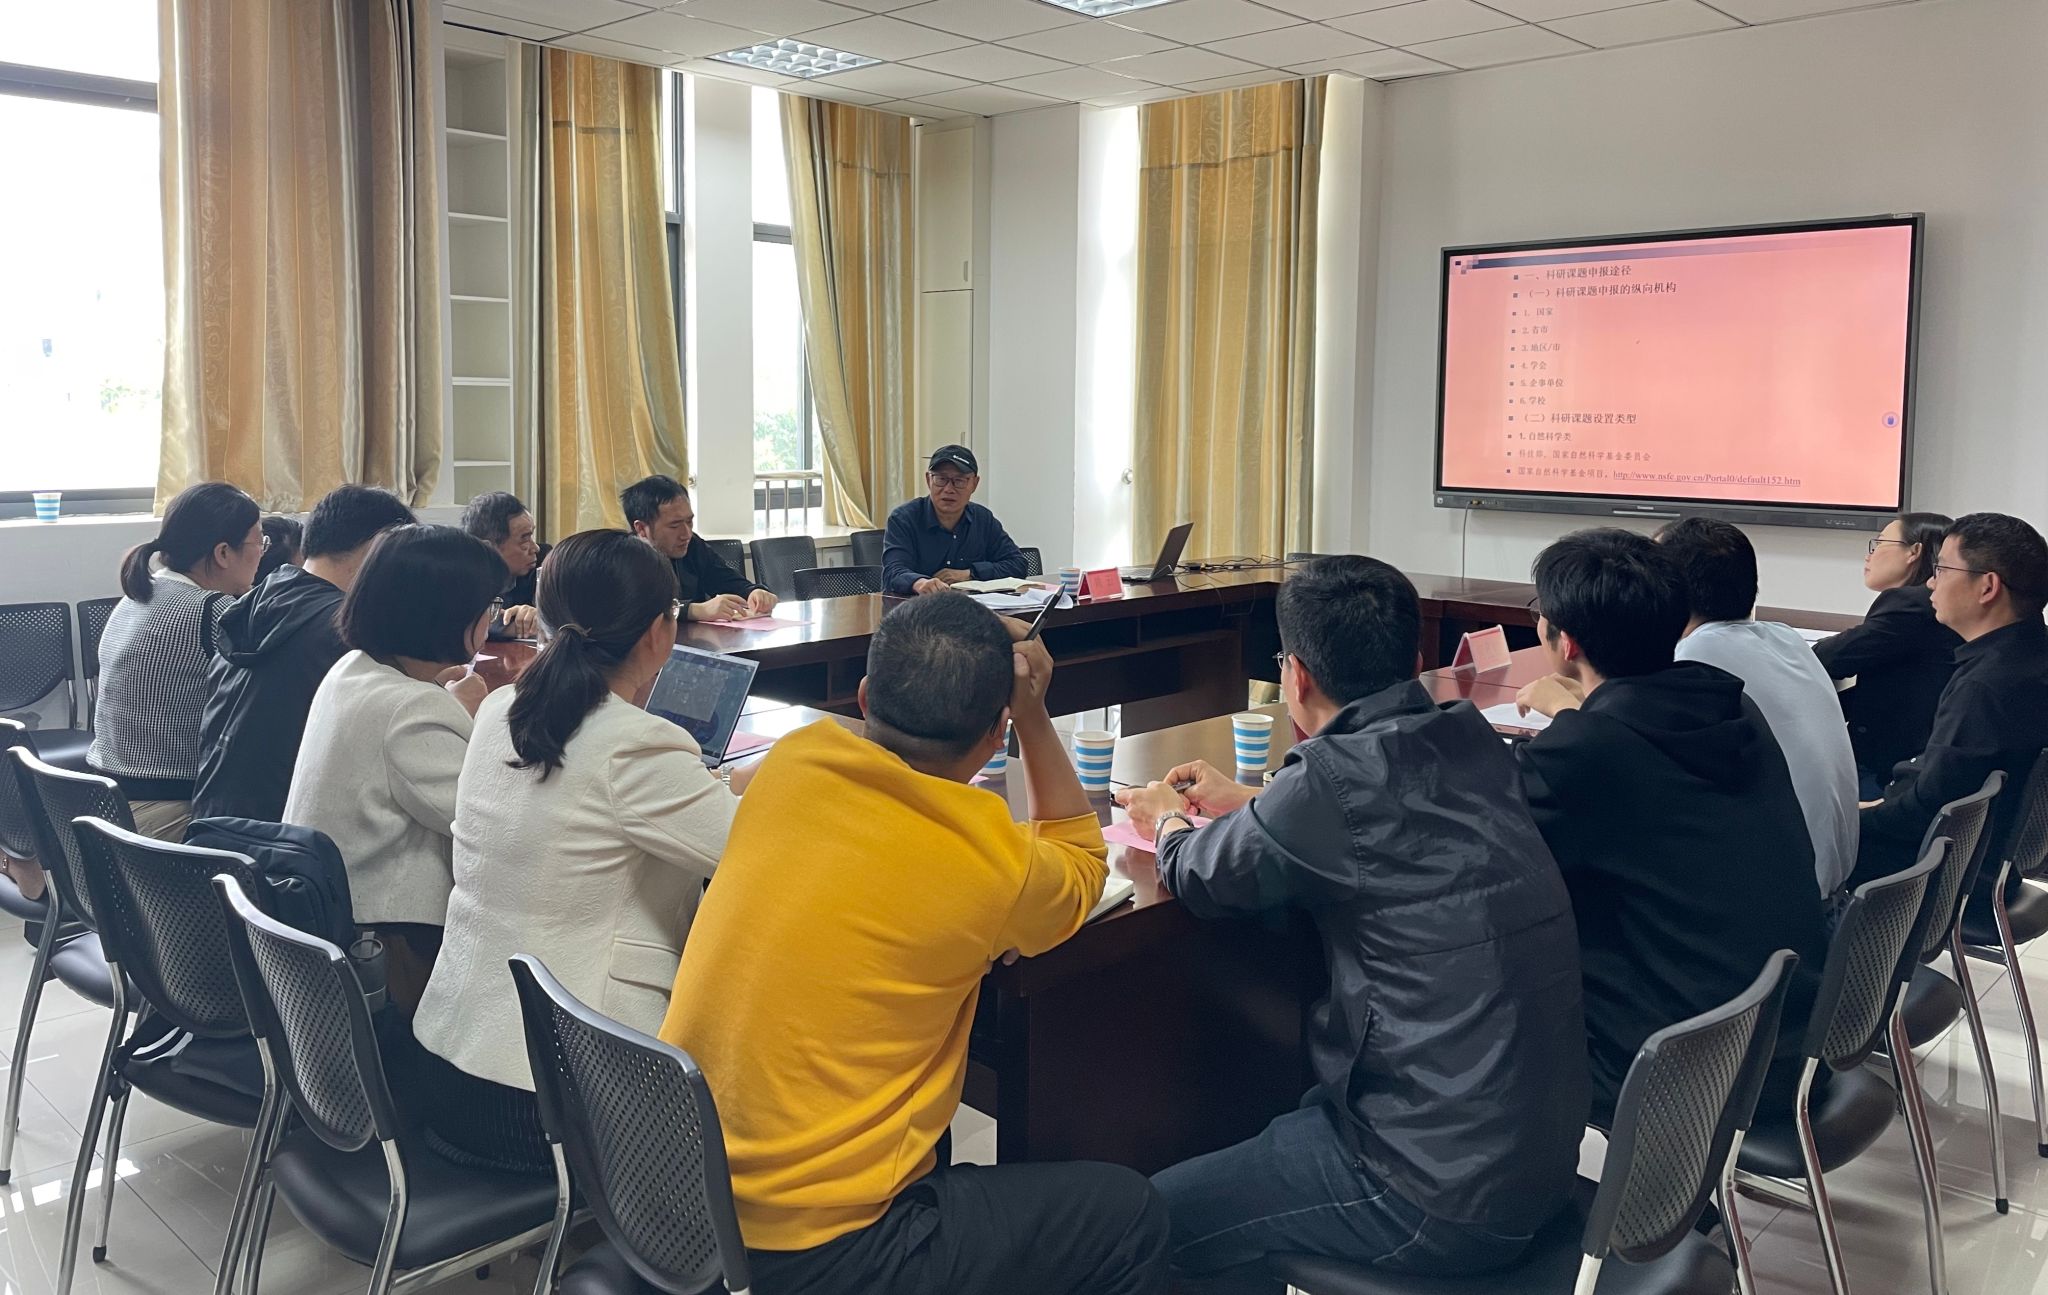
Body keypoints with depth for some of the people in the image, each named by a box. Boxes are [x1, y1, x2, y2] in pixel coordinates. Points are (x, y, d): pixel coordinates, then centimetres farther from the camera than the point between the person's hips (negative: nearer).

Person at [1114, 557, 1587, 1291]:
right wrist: (1247, 805, 31)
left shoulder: (1340, 775, -21)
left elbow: (1202, 878, -3)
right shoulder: (1470, 744, 1)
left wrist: (1170, 823, 19)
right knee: (1273, 1120, 30)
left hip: (1448, 1194, -8)